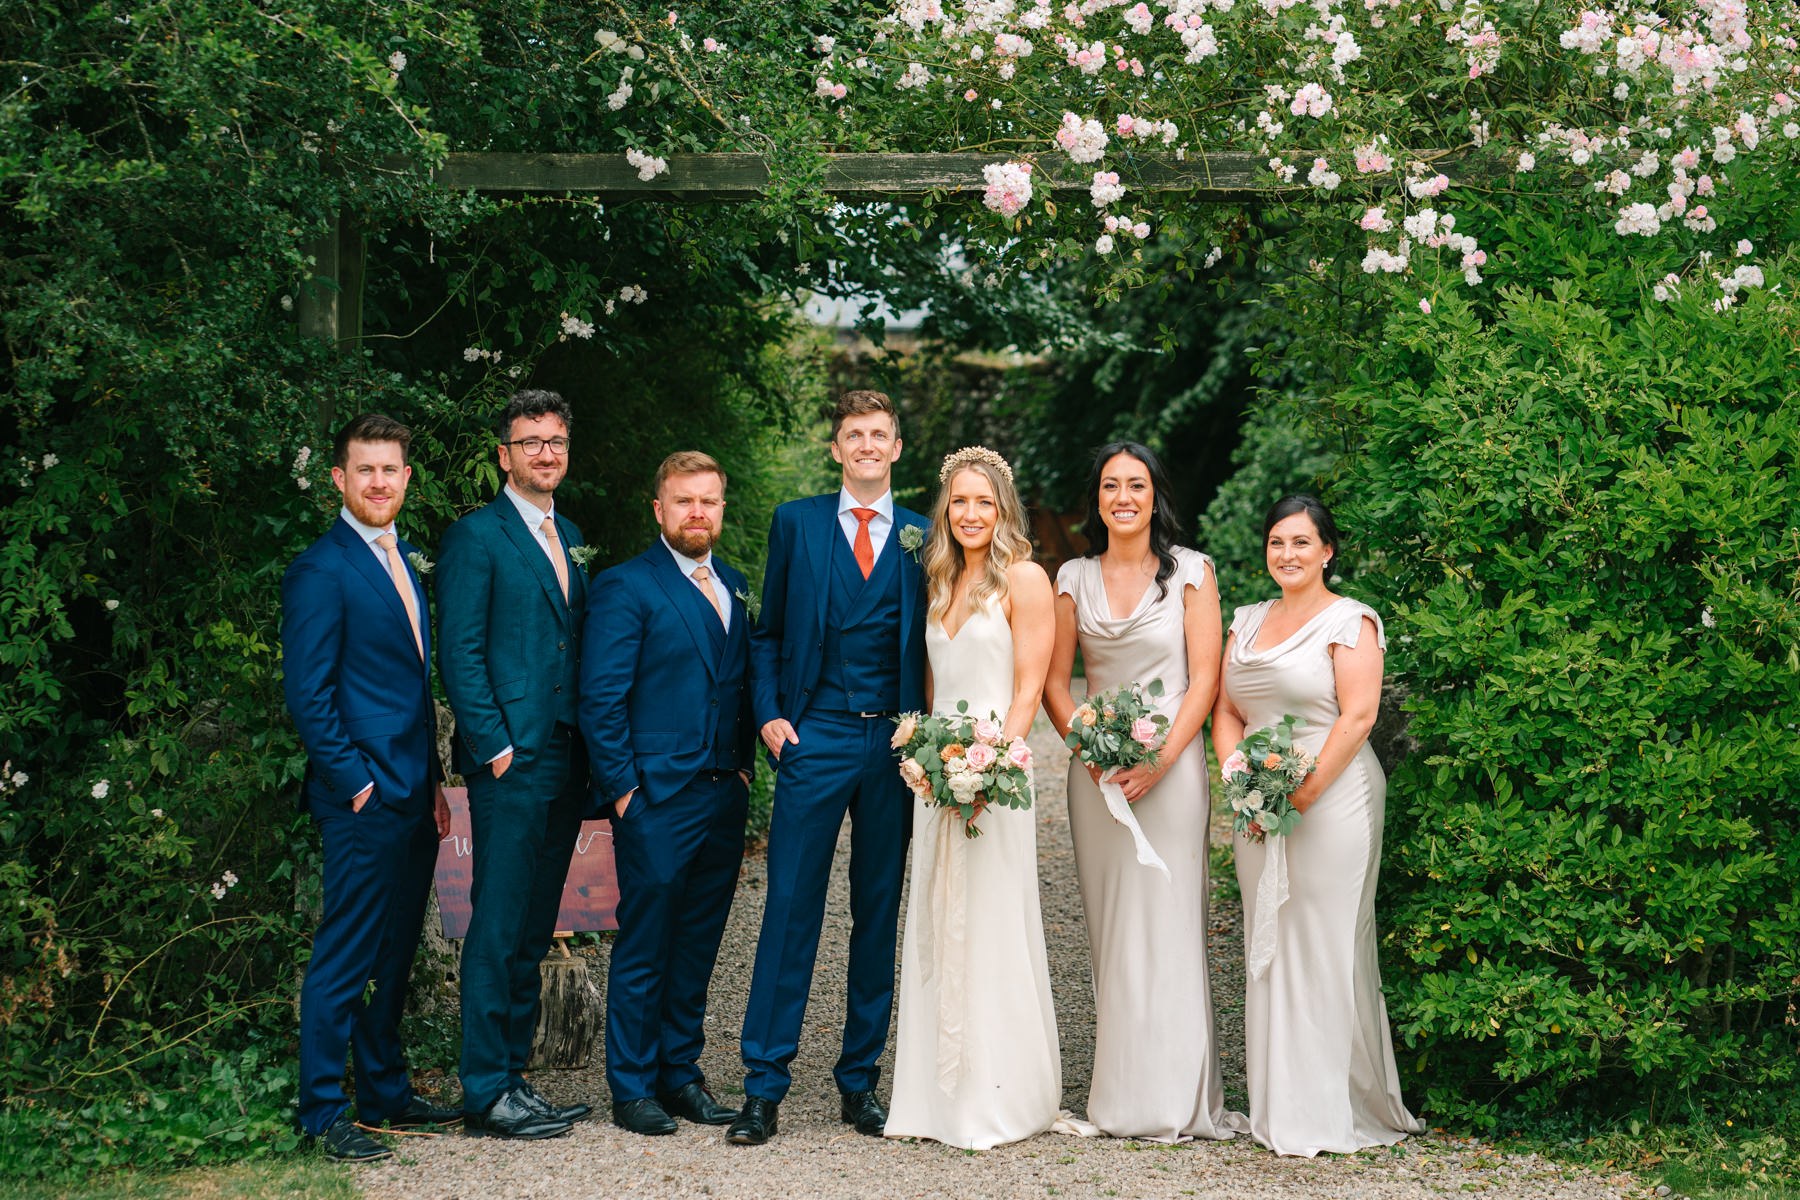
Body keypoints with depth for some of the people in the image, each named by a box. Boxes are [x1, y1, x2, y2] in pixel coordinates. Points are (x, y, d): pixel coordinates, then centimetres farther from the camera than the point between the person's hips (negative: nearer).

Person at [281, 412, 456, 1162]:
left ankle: (385, 1093, 25)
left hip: (413, 794, 9)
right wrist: (358, 782, -15)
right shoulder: (321, 573, -10)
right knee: (345, 959, -4)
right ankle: (323, 1114, 4)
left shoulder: (400, 561, 17)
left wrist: (433, 781, 16)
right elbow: (307, 697, -14)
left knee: (393, 957, 15)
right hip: (364, 799, -9)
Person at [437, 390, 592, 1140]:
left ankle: (513, 1075, 18)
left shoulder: (570, 537, 18)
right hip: (512, 761, -7)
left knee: (533, 931, 11)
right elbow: (459, 654, -9)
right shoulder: (476, 537, -4)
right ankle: (485, 1095, 0)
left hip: (567, 760, 7)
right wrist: (495, 748, -14)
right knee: (498, 929, -5)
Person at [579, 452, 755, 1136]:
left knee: (697, 945, 12)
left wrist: (743, 764, 9)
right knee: (644, 948, 1)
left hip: (725, 796, 6)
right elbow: (600, 700, -9)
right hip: (657, 798, -6)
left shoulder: (734, 587, 14)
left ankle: (680, 1074, 23)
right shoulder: (625, 588, -7)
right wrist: (623, 789, -11)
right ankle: (632, 1089, 10)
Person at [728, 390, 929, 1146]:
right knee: (790, 906, -5)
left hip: (895, 743, 2)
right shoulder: (796, 523, 8)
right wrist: (769, 713, -2)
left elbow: (929, 648, 10)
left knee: (879, 913, 7)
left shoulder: (923, 538, 9)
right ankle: (764, 1087, 0)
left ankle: (860, 1080, 16)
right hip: (815, 739, -1)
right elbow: (768, 632, 10)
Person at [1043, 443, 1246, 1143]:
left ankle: (1174, 1098, 3)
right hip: (1095, 765, 3)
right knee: (1108, 924, 4)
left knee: (1168, 922, -4)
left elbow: (1205, 679, -4)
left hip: (1171, 764, -3)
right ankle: (1119, 1093, 10)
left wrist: (1161, 759, -13)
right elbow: (1054, 681, 8)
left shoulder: (1191, 572, 1)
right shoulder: (1075, 578, 9)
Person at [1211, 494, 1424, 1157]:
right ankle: (1277, 1108, 13)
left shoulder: (1350, 620, -3)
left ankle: (1329, 1114, 3)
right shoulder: (1249, 621, 16)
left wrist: (1302, 793, -15)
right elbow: (1226, 711, 14)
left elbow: (1358, 716, -11)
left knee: (1325, 946, -4)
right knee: (1266, 947, 6)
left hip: (1332, 798, -6)